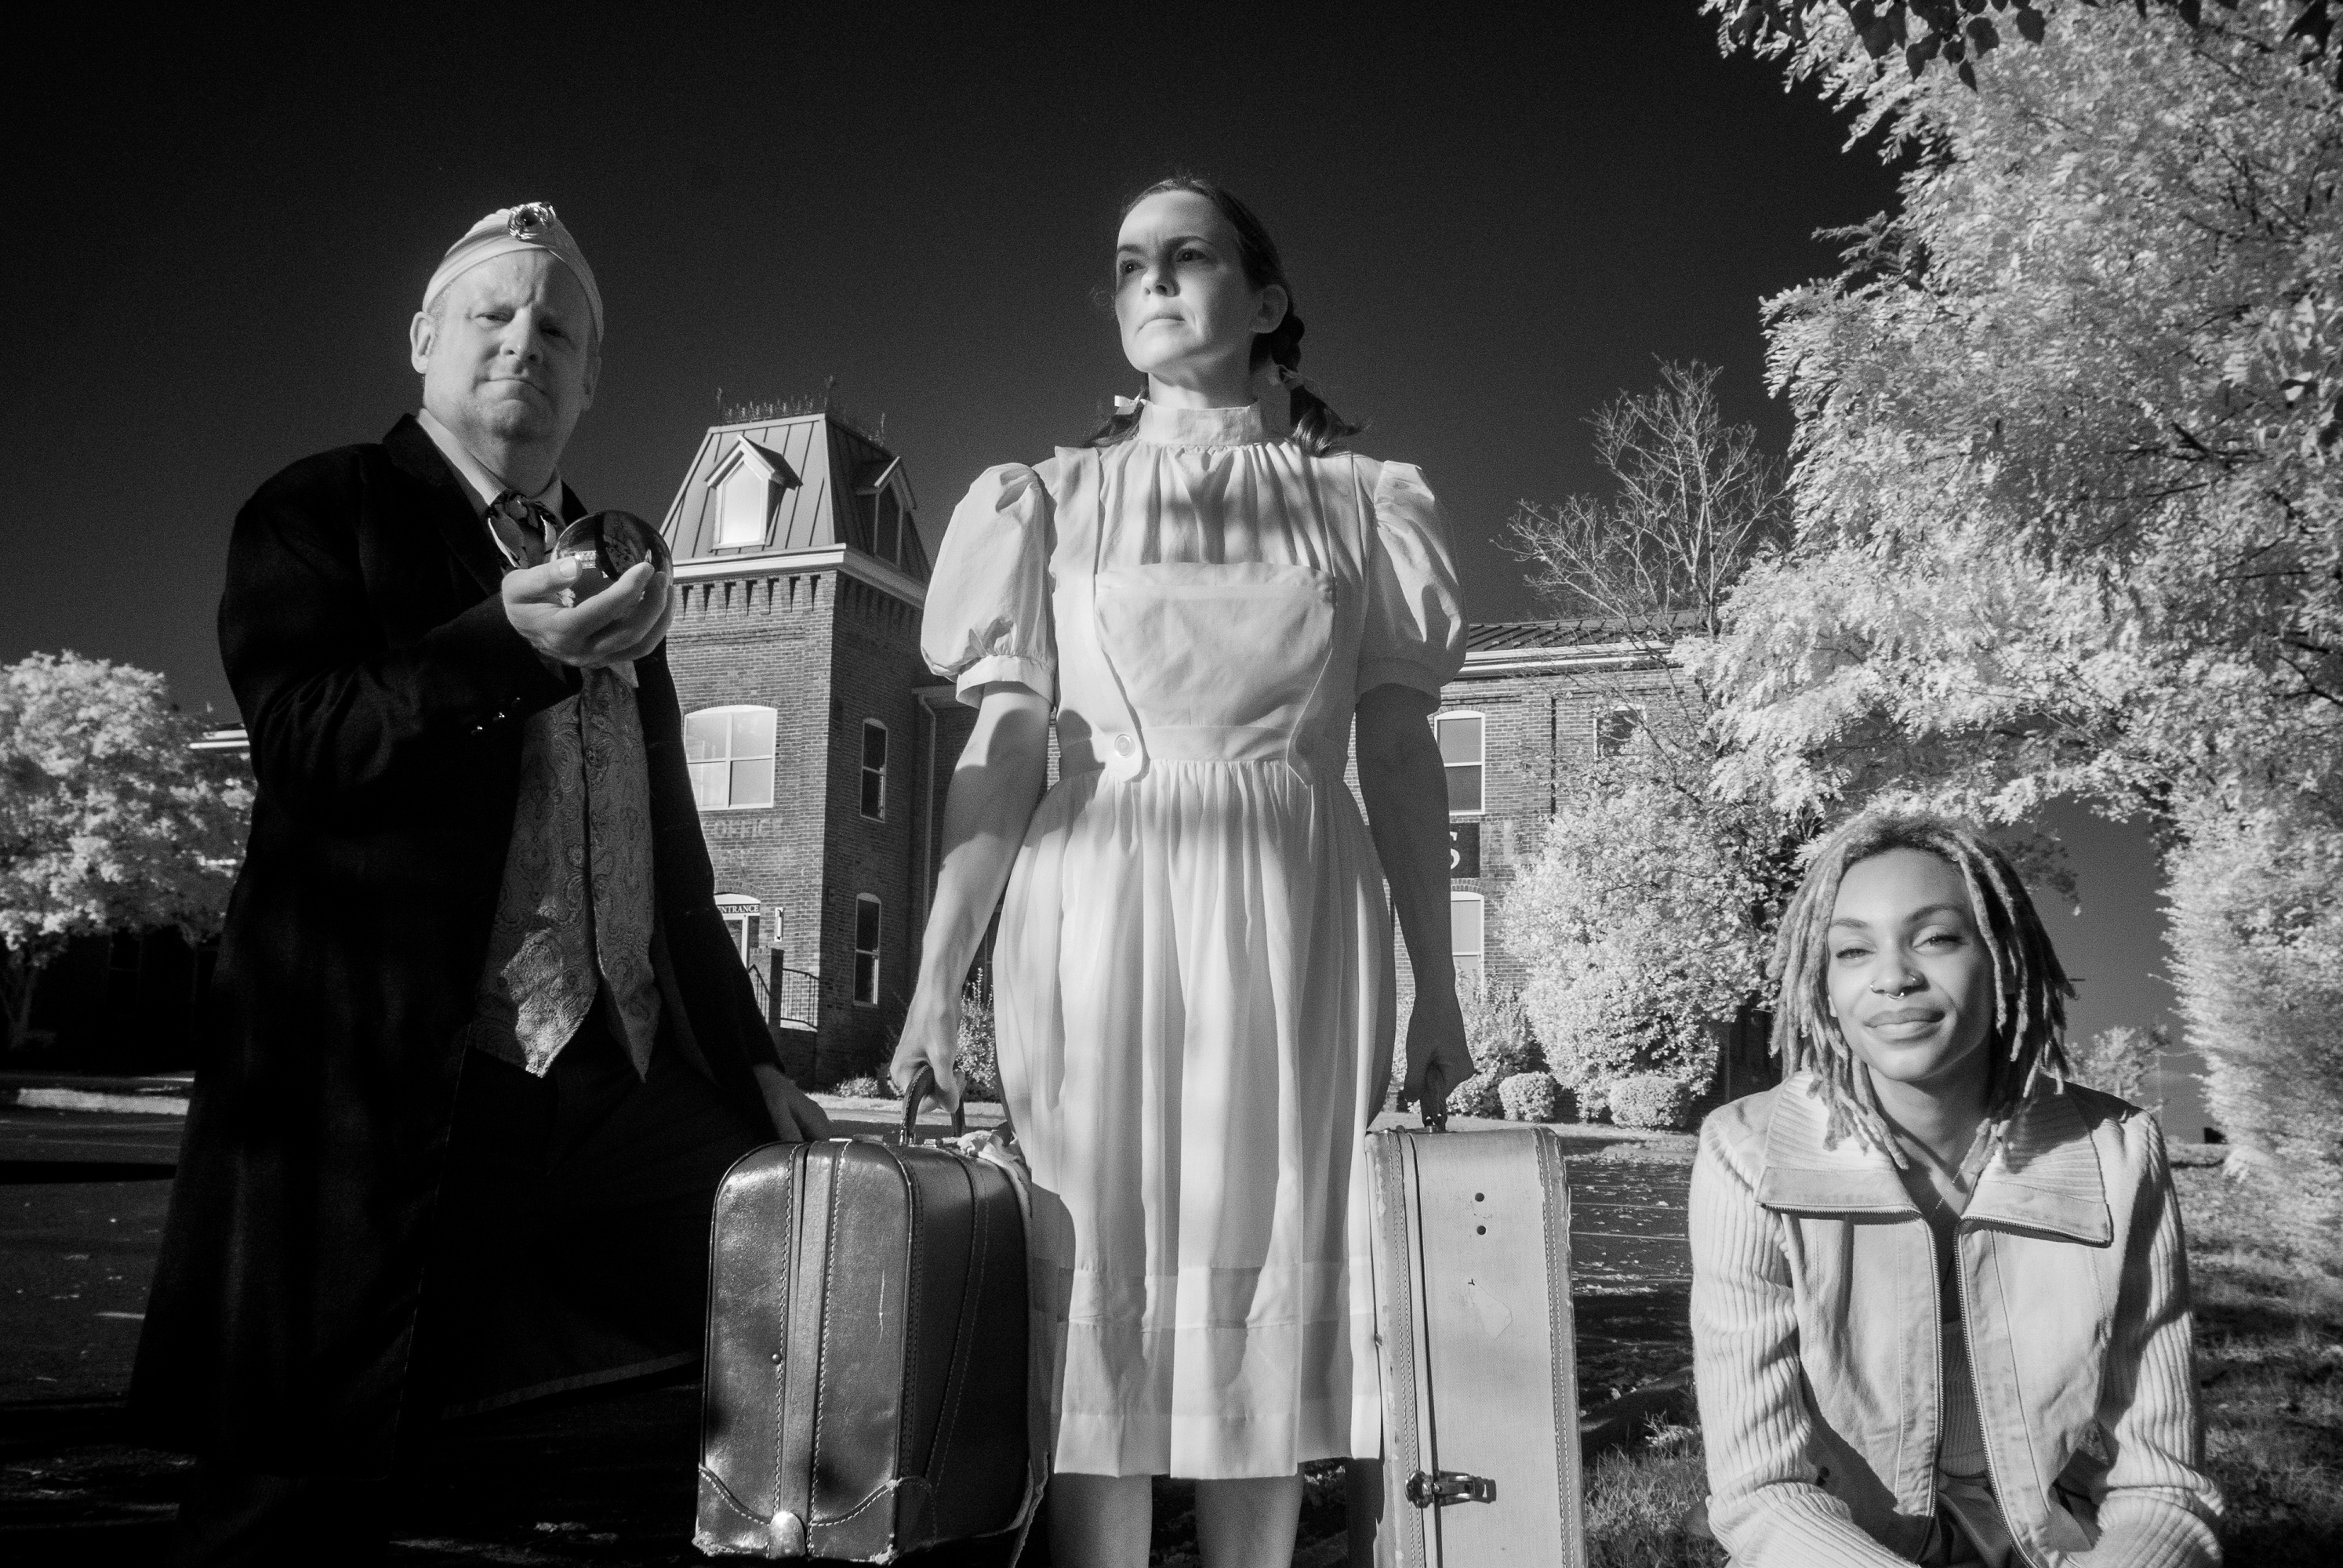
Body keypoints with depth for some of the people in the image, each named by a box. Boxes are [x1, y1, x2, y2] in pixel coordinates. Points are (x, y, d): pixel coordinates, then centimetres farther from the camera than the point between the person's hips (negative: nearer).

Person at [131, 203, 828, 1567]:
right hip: (397, 1093, -4)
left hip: (631, 1088, 5)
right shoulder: (320, 517, 5)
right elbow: (300, 742, -12)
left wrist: (749, 1057, 16)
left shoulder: (614, 559, 20)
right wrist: (510, 645, -27)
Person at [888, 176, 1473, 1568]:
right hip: (1105, 912, 0)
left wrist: (1439, 986, 3)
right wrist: (938, 974, -6)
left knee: (1269, 1284, 5)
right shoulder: (1055, 502, 9)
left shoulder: (1362, 502, 9)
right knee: (1104, 1276, 0)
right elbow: (1002, 759, 3)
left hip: (1296, 918, 1)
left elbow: (1403, 759, 7)